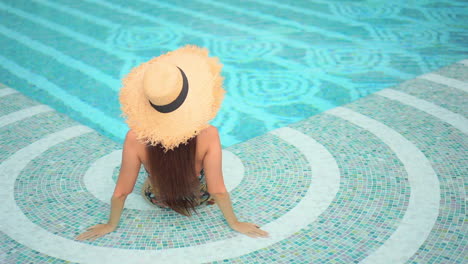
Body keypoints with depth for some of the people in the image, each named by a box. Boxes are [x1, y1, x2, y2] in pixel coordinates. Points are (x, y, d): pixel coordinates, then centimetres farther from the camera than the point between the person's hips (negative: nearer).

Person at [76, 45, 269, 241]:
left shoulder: (135, 138, -35)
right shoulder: (208, 136, -38)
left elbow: (121, 191, -23)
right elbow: (218, 191, -28)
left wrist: (111, 225, -6)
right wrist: (235, 223, -11)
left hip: (157, 200, 0)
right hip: (199, 199, 0)